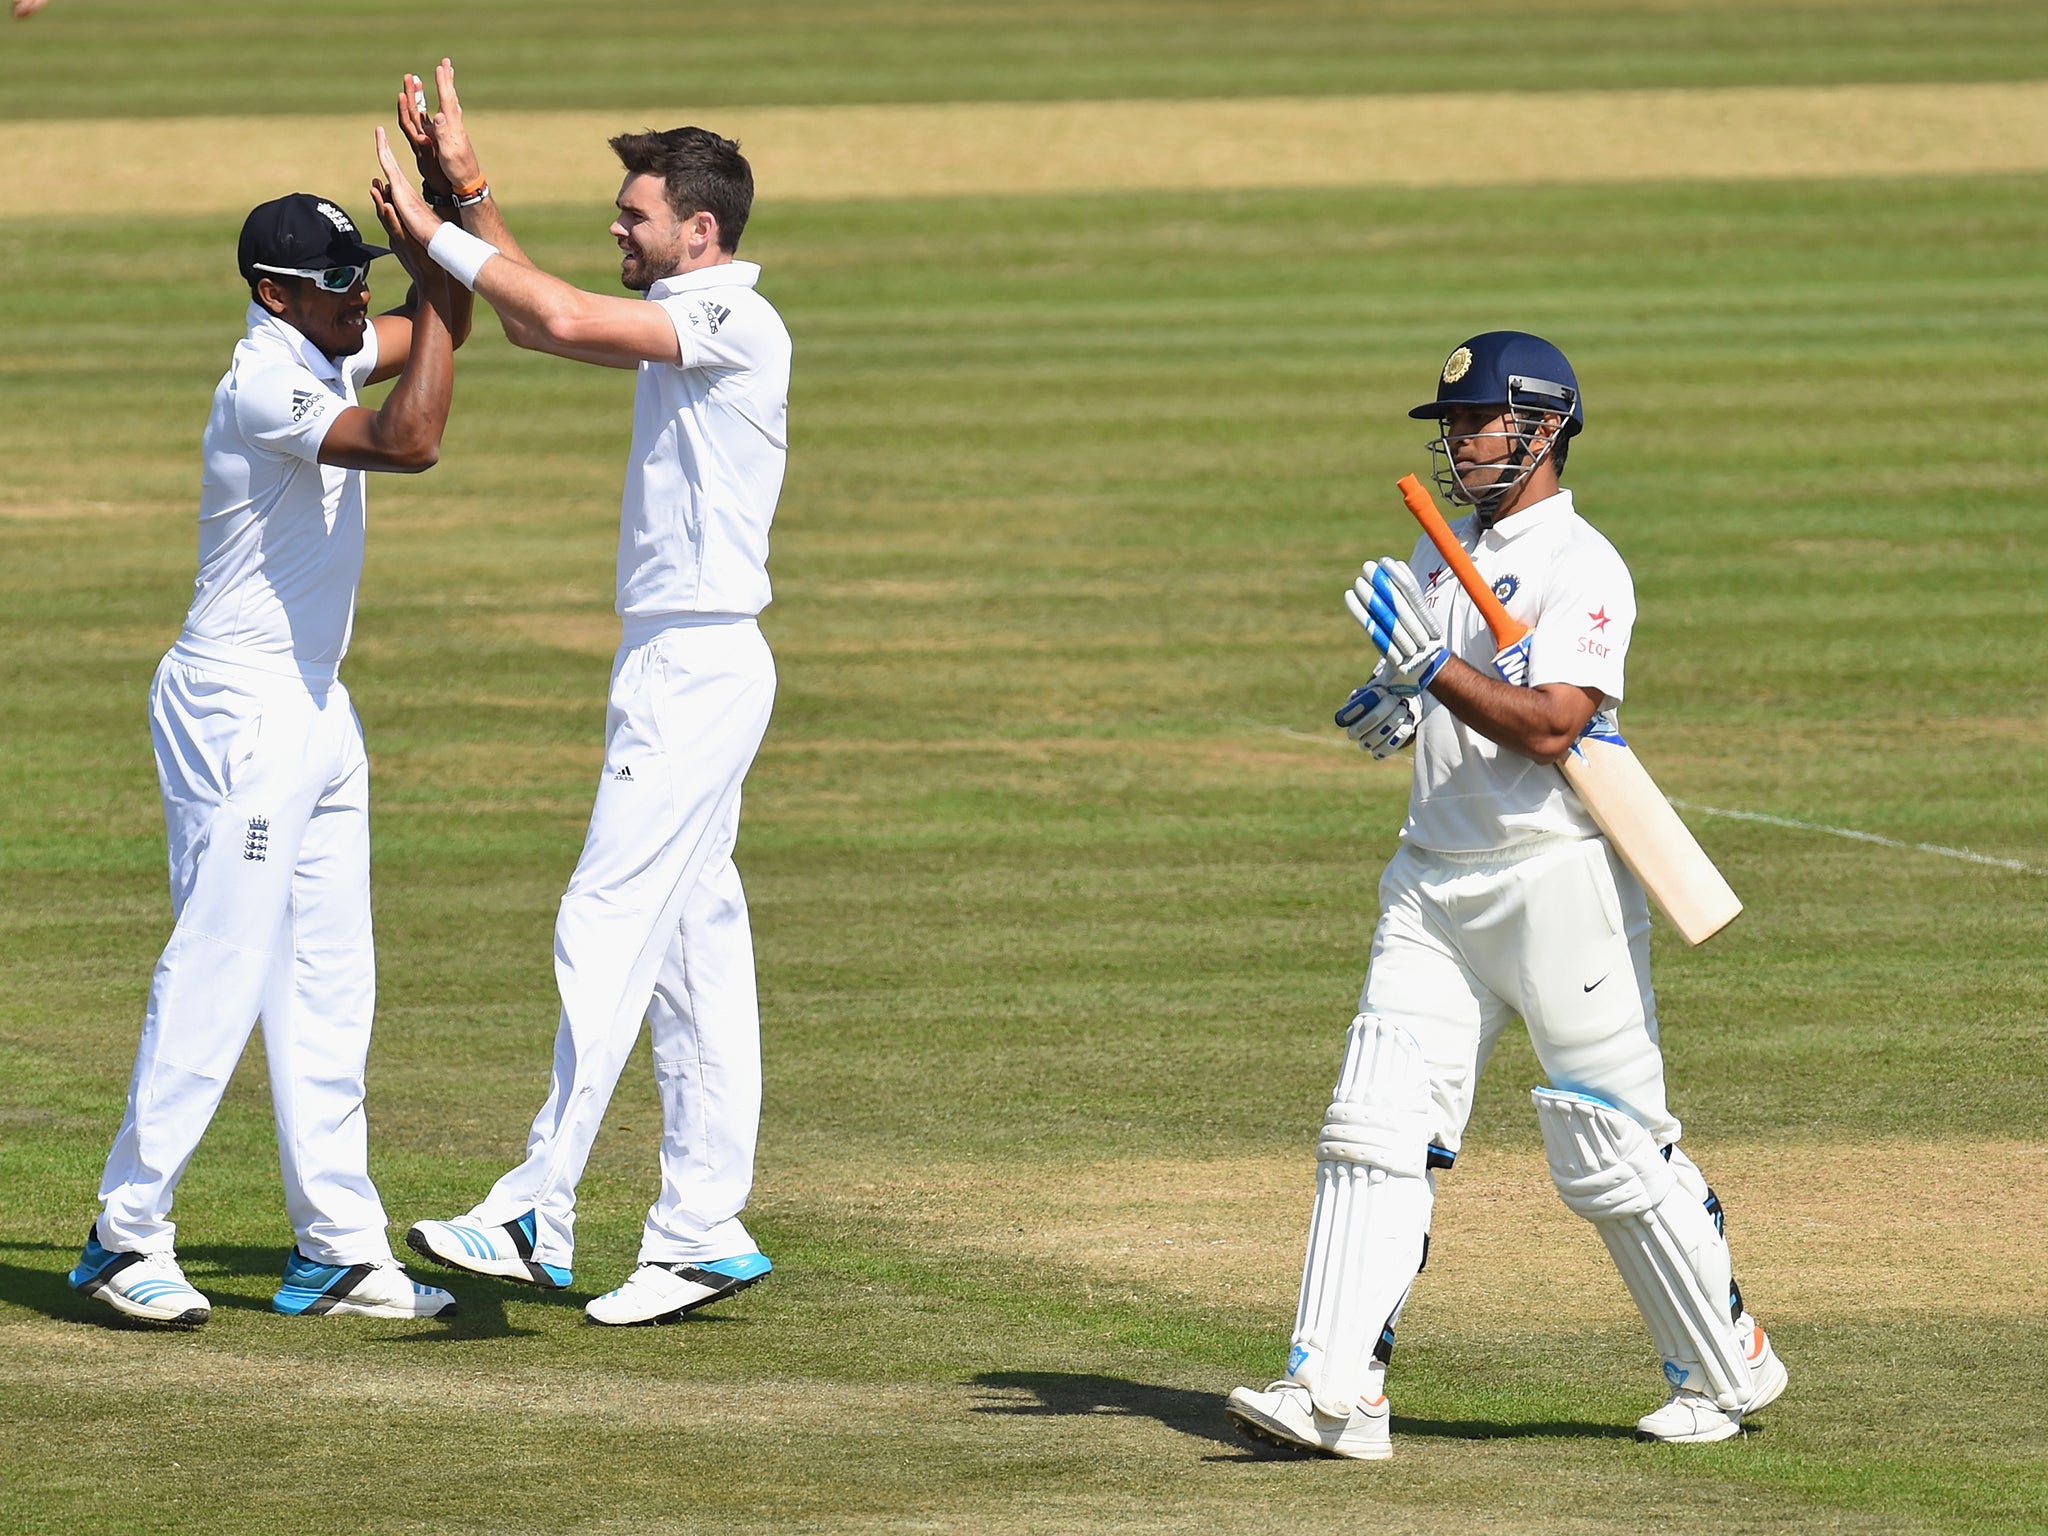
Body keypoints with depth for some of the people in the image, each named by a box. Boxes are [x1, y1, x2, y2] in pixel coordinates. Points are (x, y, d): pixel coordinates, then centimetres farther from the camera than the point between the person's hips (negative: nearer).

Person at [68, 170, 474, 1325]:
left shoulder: (323, 356, 9)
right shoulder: (267, 385, -19)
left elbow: (436, 331, 21)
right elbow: (411, 441, -32)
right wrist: (437, 273, -26)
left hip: (314, 711, 10)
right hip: (242, 711, -10)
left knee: (328, 988, 10)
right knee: (218, 979, -9)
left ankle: (339, 1249, 13)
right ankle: (128, 1236, -4)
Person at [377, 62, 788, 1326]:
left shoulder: (735, 323, -14)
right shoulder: (679, 326, 15)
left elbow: (564, 320, -24)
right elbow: (541, 322, 25)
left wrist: (436, 231, -14)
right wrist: (468, 187, 16)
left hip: (700, 665, -10)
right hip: (677, 664, 10)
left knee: (609, 929, -12)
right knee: (693, 946, 9)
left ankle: (537, 1220, -15)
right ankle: (703, 1231, 10)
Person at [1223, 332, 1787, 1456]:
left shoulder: (1583, 569, -12)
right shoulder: (1441, 551, 14)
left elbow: (1548, 728, -23)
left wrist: (1430, 662, -29)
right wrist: (1389, 706, 7)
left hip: (1557, 882, -7)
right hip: (1435, 878, 7)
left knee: (1612, 1154, 1)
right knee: (1375, 1126, -6)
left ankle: (1727, 1368, 19)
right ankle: (1333, 1393, -11)